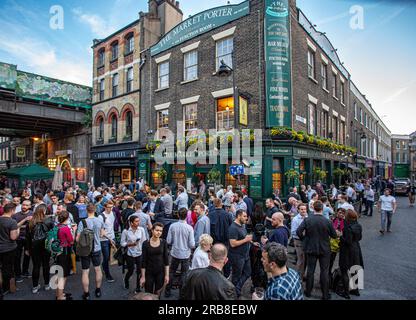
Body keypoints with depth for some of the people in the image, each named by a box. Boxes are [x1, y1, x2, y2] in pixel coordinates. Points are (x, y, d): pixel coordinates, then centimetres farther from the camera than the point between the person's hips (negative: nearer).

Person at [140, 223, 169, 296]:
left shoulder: (164, 243, -6)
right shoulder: (146, 243, -10)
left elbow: (166, 260, -2)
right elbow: (143, 261, -6)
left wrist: (167, 275, -4)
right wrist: (143, 276, -5)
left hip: (160, 272, 1)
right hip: (149, 273, -1)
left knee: (157, 294, 11)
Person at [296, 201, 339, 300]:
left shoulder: (307, 220, -14)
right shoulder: (327, 221, -16)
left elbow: (298, 231, -17)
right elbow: (334, 235, -6)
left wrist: (304, 239, 1)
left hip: (311, 248, 1)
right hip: (325, 249, -1)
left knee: (310, 270, 13)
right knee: (324, 272, 11)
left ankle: (308, 292, 25)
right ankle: (325, 294, 20)